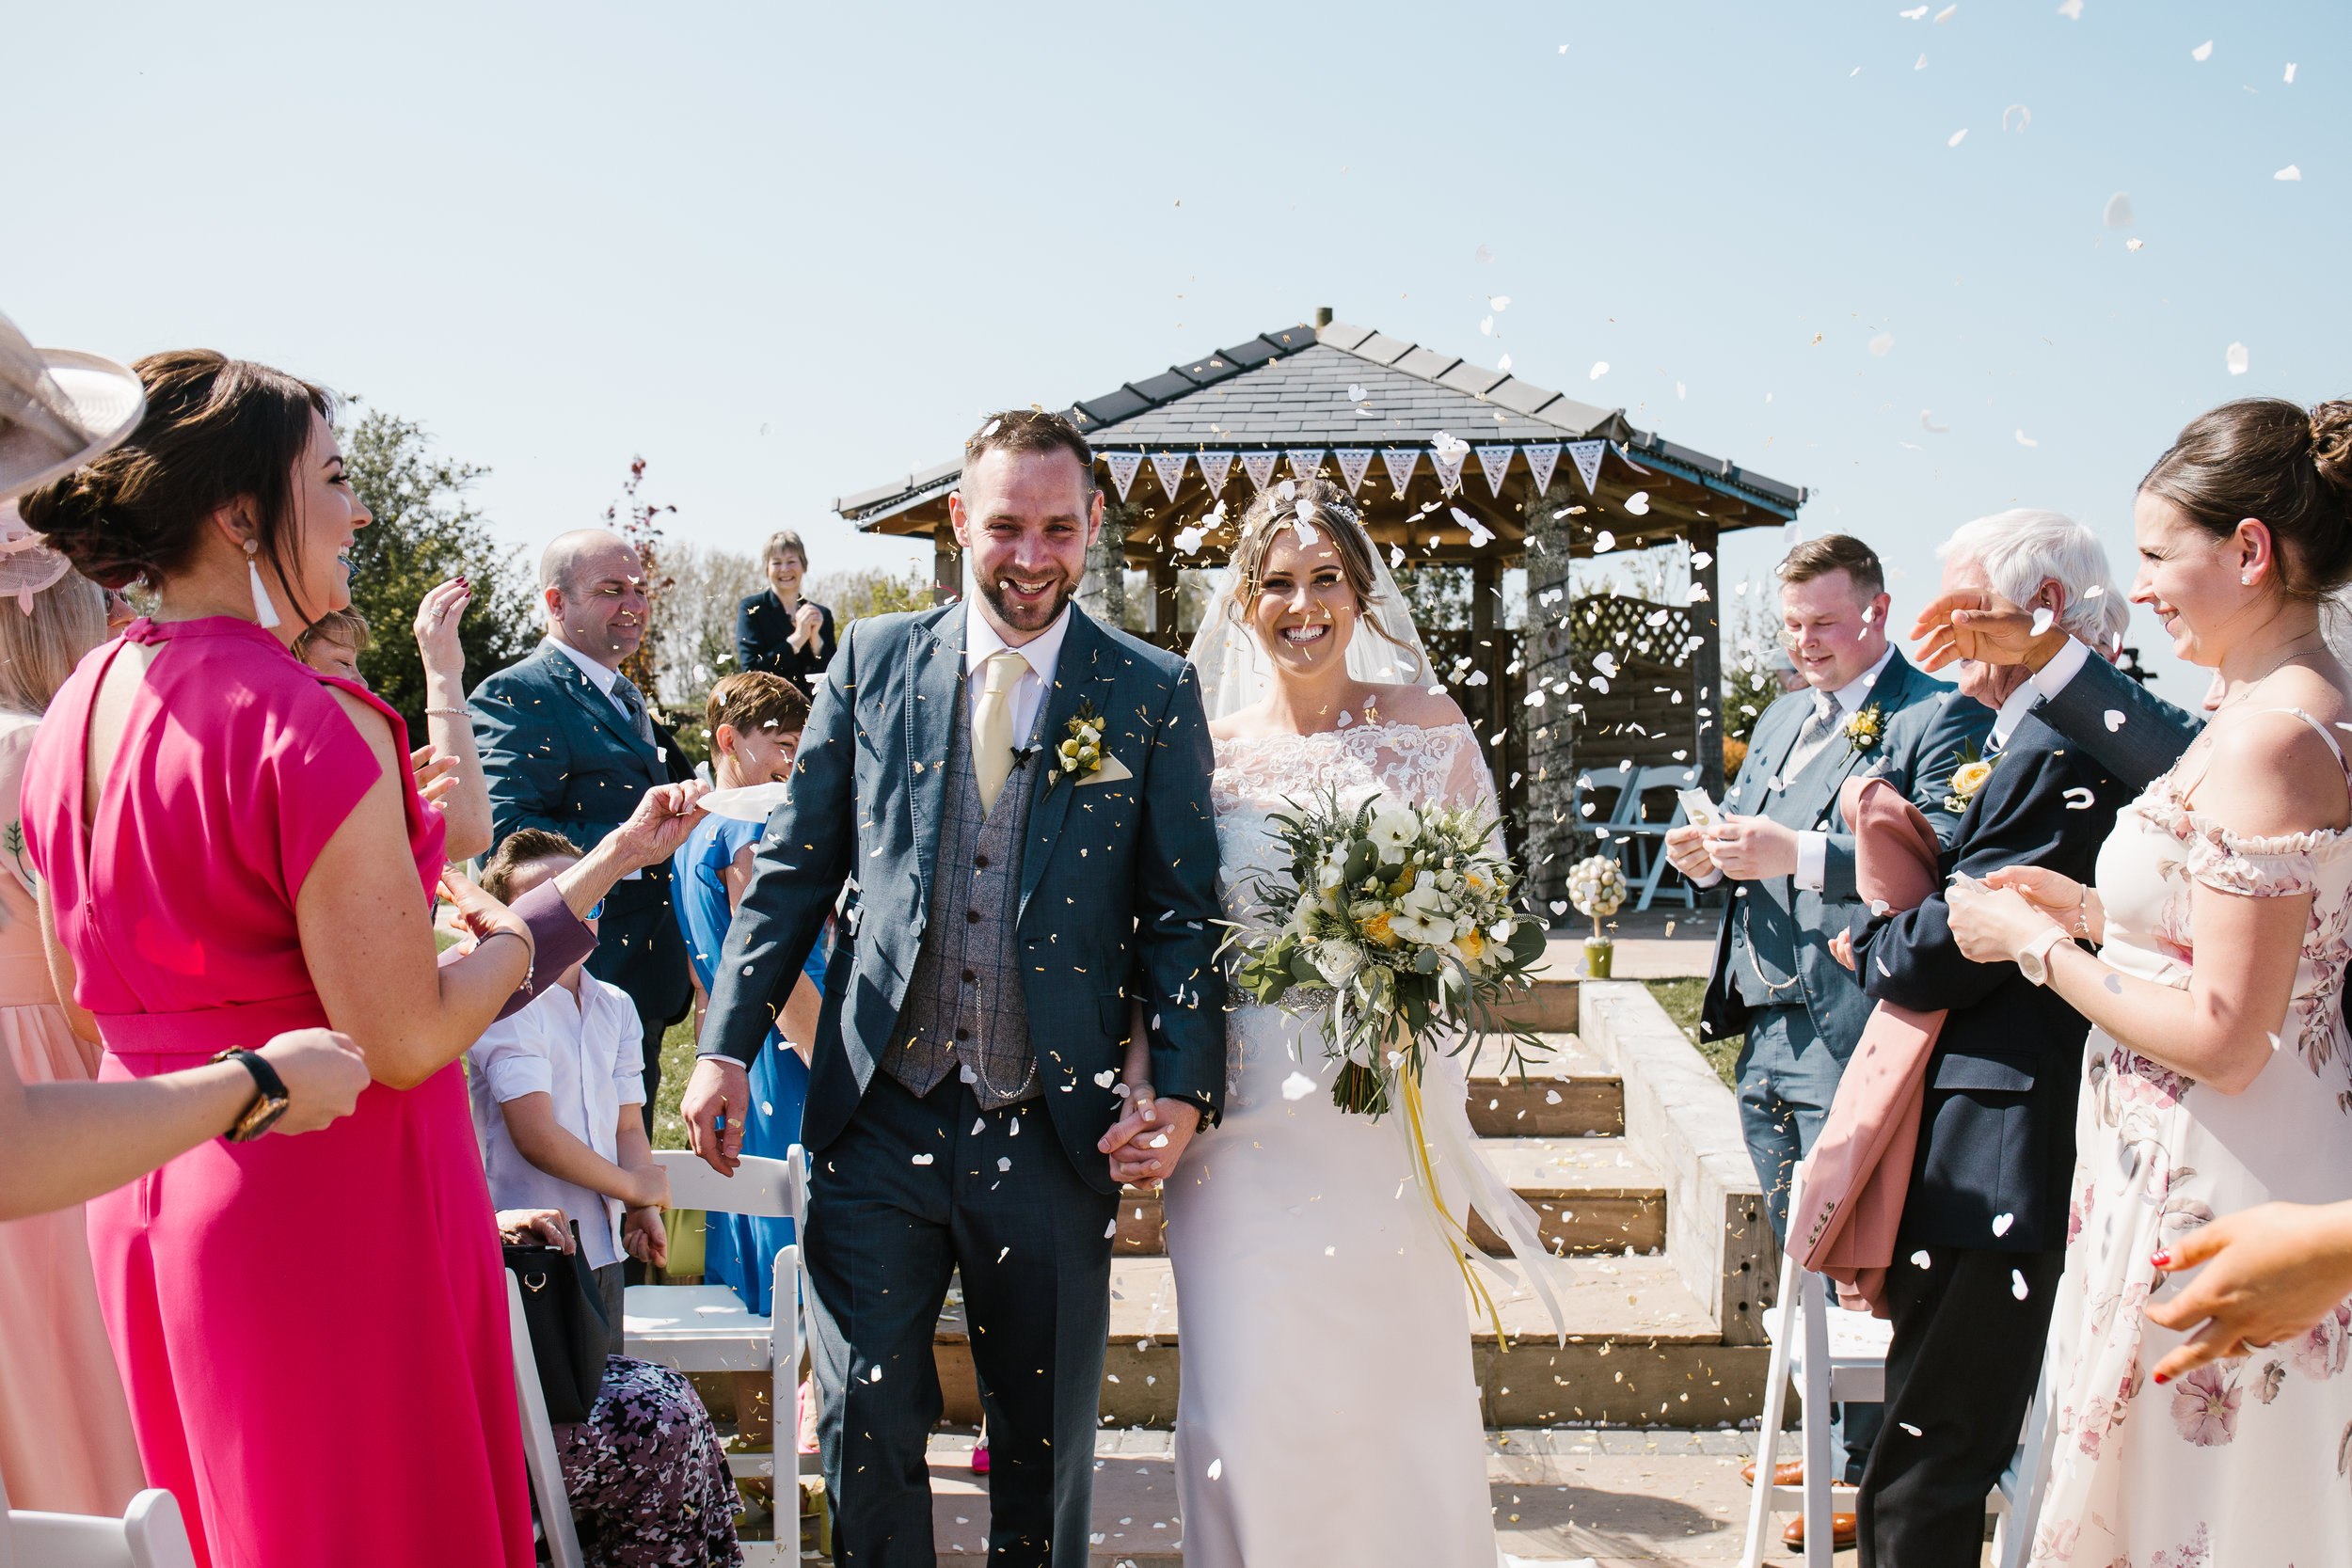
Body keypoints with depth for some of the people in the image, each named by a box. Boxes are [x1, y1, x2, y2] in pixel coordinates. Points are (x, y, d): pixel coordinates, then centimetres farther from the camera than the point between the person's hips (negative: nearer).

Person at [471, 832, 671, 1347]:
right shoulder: (506, 1008, -12)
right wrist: (633, 1187, -7)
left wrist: (643, 1212, -5)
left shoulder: (616, 1007, 11)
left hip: (603, 1247, 7)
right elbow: (536, 1135, -18)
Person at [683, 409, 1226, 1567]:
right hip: (877, 1120, 1)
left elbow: (1183, 910, -1)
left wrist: (1186, 1088, -14)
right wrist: (730, 1044, 0)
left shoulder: (1153, 695, 1)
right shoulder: (873, 661, 5)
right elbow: (794, 867, 7)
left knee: (1045, 1442, 13)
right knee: (865, 1428, 7)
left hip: (1054, 1131, 0)